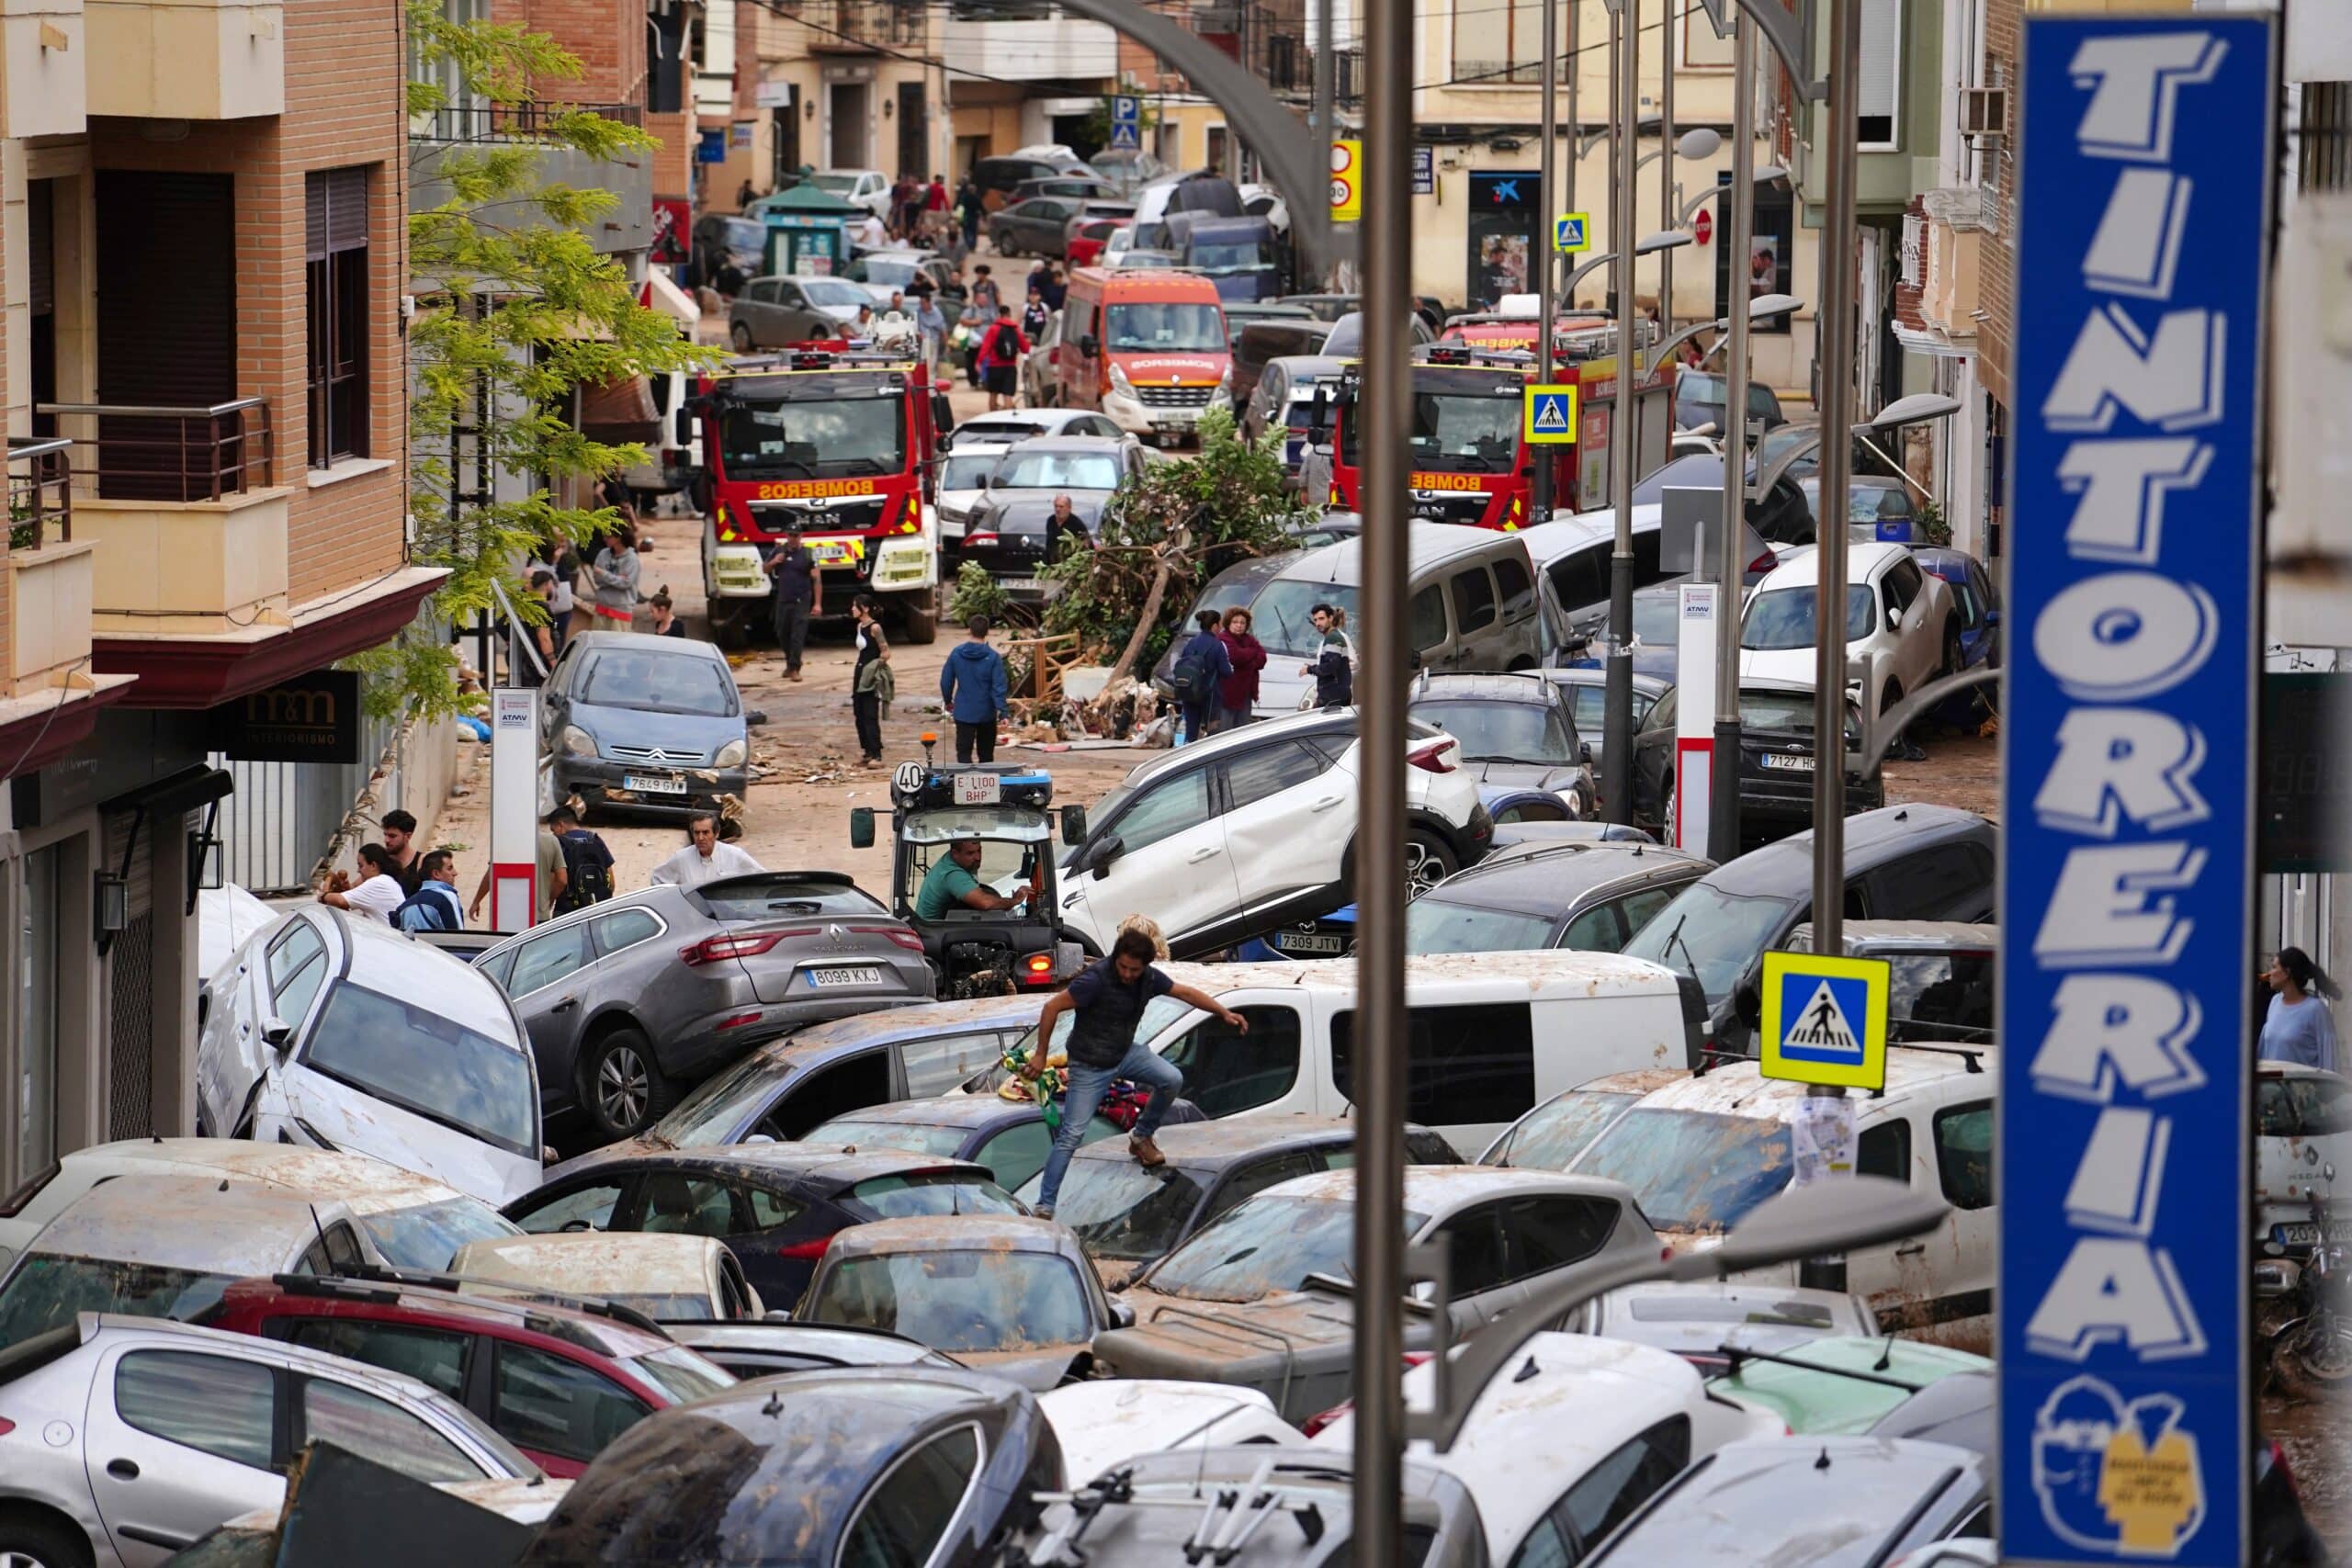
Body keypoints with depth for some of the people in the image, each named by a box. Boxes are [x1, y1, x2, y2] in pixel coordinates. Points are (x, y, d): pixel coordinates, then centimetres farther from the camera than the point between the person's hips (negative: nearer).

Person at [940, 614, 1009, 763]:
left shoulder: (956, 654, -4)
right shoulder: (993, 657, -11)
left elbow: (946, 681, 3)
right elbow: (999, 687, -14)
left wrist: (948, 701, 20)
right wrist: (1002, 711, -12)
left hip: (963, 713, 0)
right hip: (986, 713, 0)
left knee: (964, 752, -2)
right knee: (986, 753, 16)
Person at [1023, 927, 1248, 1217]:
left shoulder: (1149, 979, -8)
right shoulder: (1097, 979, -28)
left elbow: (1185, 993, 6)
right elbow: (1052, 1008, -24)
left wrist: (1225, 1012, -2)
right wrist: (1040, 1055, -20)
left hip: (1125, 1052, 6)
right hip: (1091, 1065, -6)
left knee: (1172, 1079, -12)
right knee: (1071, 1135, -10)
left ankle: (1141, 1138, 14)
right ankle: (1044, 1207, -6)